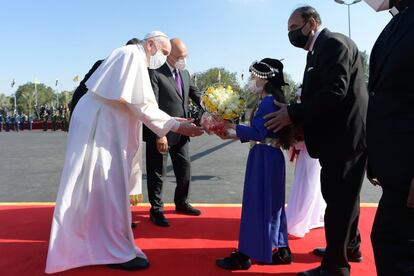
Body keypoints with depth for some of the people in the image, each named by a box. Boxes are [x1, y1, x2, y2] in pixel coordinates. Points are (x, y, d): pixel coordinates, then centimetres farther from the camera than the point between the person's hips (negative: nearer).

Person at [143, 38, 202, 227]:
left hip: (181, 132, 8)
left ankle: (181, 203, 37)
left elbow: (196, 94, 11)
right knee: (157, 172, 6)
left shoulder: (184, 73, 10)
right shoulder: (154, 73, -14)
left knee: (184, 169, 17)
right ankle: (156, 210, 22)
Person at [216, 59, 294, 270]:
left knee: (257, 205, -2)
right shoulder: (272, 100, 14)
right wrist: (234, 135, 9)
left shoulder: (268, 101, -16)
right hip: (268, 158, 10)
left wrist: (232, 126, -15)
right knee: (271, 205, 15)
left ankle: (246, 255, 8)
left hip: (264, 159, -10)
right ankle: (280, 251, 25)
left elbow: (258, 133, -22)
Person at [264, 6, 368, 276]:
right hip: (339, 135, 10)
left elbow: (335, 91, -25)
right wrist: (299, 128, 7)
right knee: (342, 197, 21)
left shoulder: (334, 42, -13)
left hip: (346, 136, -10)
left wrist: (293, 113, -22)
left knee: (339, 199, -1)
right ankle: (350, 247, 39)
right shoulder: (320, 49, 16)